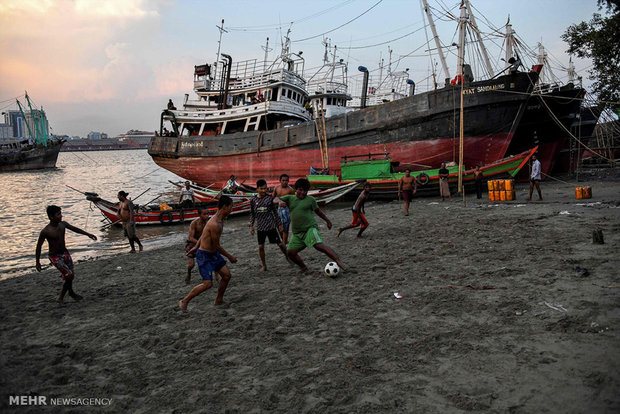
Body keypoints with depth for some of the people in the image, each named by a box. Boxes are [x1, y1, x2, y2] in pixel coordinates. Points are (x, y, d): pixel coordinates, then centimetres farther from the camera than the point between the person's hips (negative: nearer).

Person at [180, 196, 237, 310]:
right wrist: (230, 257, -9)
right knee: (208, 284, -11)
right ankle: (184, 301, 5)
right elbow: (216, 246, -20)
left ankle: (219, 300, 25)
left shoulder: (219, 219, 4)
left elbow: (204, 234, 16)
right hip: (204, 255, -9)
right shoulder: (214, 224, -28)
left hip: (213, 253, 9)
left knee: (226, 275, 7)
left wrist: (196, 247, 24)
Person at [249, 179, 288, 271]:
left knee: (280, 243, 4)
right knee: (261, 246, 1)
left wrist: (279, 224, 5)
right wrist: (251, 226, 4)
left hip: (271, 225, -1)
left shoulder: (270, 198, -4)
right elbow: (252, 214, 9)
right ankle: (263, 265, 17)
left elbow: (275, 212, 4)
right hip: (260, 227, 1)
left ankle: (287, 257, 28)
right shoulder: (253, 200, -1)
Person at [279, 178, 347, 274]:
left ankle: (338, 262, -27)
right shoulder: (290, 198, 11)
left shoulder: (310, 199, 5)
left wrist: (327, 220, 22)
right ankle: (304, 268, 17)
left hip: (310, 229, -4)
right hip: (297, 233, 5)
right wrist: (280, 202, -15)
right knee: (291, 252, -2)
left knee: (319, 245, -26)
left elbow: (318, 211, 17)